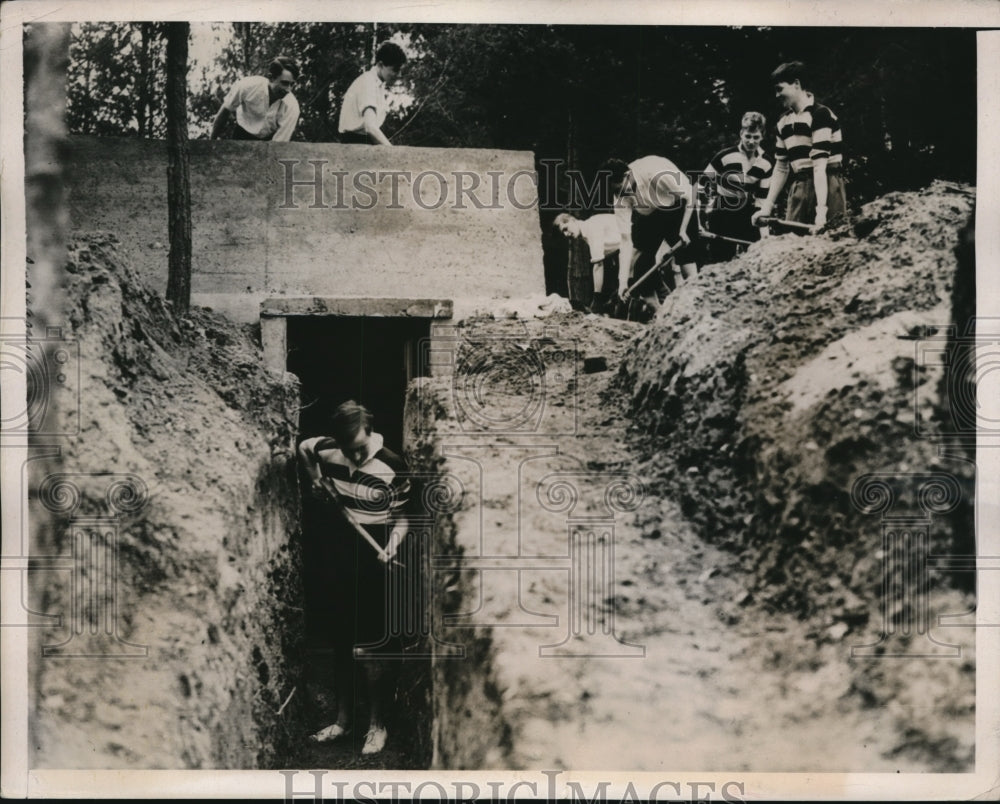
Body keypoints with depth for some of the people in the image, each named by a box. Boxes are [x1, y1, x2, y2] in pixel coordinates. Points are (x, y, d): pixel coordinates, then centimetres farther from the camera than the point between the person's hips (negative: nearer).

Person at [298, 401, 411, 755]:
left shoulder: (392, 467, -18)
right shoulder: (326, 452, -5)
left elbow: (401, 516, -10)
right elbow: (303, 447, 18)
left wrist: (391, 548, -26)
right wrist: (317, 481, 9)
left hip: (375, 567, -5)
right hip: (340, 563, 5)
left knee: (373, 649, 0)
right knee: (342, 643, 16)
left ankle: (377, 723, 17)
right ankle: (343, 719, 30)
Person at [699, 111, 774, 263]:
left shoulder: (766, 164, -2)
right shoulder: (725, 156, -13)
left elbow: (763, 198, 1)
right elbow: (703, 183, -4)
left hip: (746, 216, 3)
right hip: (720, 215, -3)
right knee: (719, 259, -5)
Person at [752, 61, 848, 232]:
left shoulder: (819, 114, -11)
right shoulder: (784, 121, 11)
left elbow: (820, 165, -20)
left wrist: (821, 210, -26)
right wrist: (767, 206, 10)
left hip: (825, 187, -7)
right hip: (798, 189, 7)